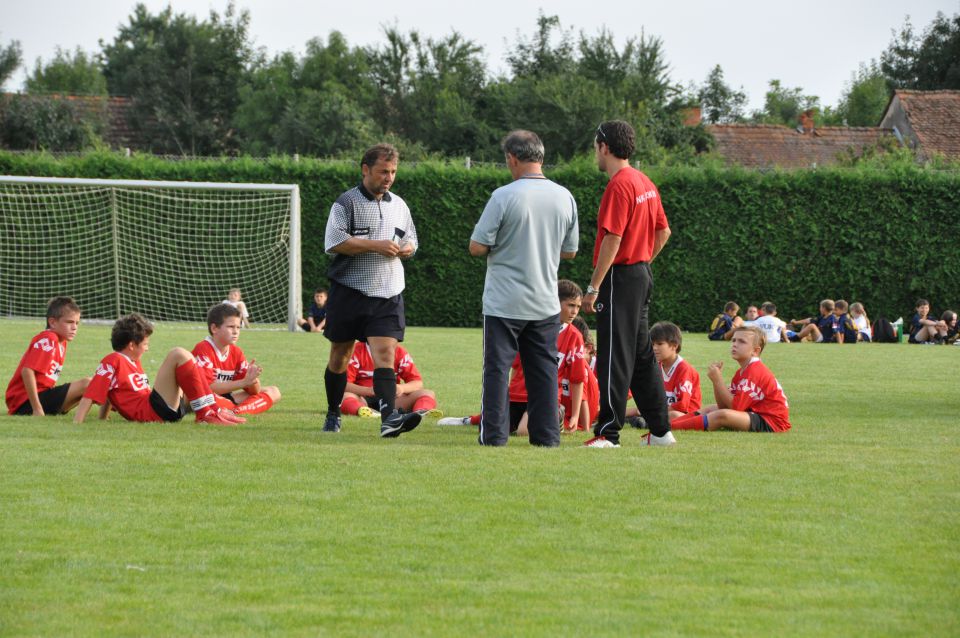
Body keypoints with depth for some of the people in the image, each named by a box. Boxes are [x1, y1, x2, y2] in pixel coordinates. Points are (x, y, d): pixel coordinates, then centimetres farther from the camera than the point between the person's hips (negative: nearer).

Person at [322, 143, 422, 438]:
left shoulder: (399, 205, 14)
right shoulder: (346, 203, -4)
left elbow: (411, 240, 26)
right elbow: (333, 242, -16)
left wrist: (407, 248, 1)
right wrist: (374, 246, -18)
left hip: (388, 294, 3)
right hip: (349, 290, -3)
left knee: (385, 354, -13)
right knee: (340, 355, 8)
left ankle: (389, 418, -26)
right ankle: (333, 415, 25)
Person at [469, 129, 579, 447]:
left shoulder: (504, 197, -14)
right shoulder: (564, 197, 1)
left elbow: (477, 247, -11)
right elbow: (569, 251, 11)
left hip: (504, 302, -4)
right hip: (546, 304, 4)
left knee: (497, 368, 3)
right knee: (544, 370, 10)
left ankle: (494, 435, 1)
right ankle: (546, 435, 9)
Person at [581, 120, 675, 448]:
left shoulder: (619, 185, -16)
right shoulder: (645, 182, 12)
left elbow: (612, 239, -21)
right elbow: (663, 231, 18)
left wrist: (593, 288, -19)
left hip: (620, 277, -9)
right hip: (642, 275, 10)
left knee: (614, 357, -7)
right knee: (642, 354, 15)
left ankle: (608, 432, -7)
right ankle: (660, 430, 18)